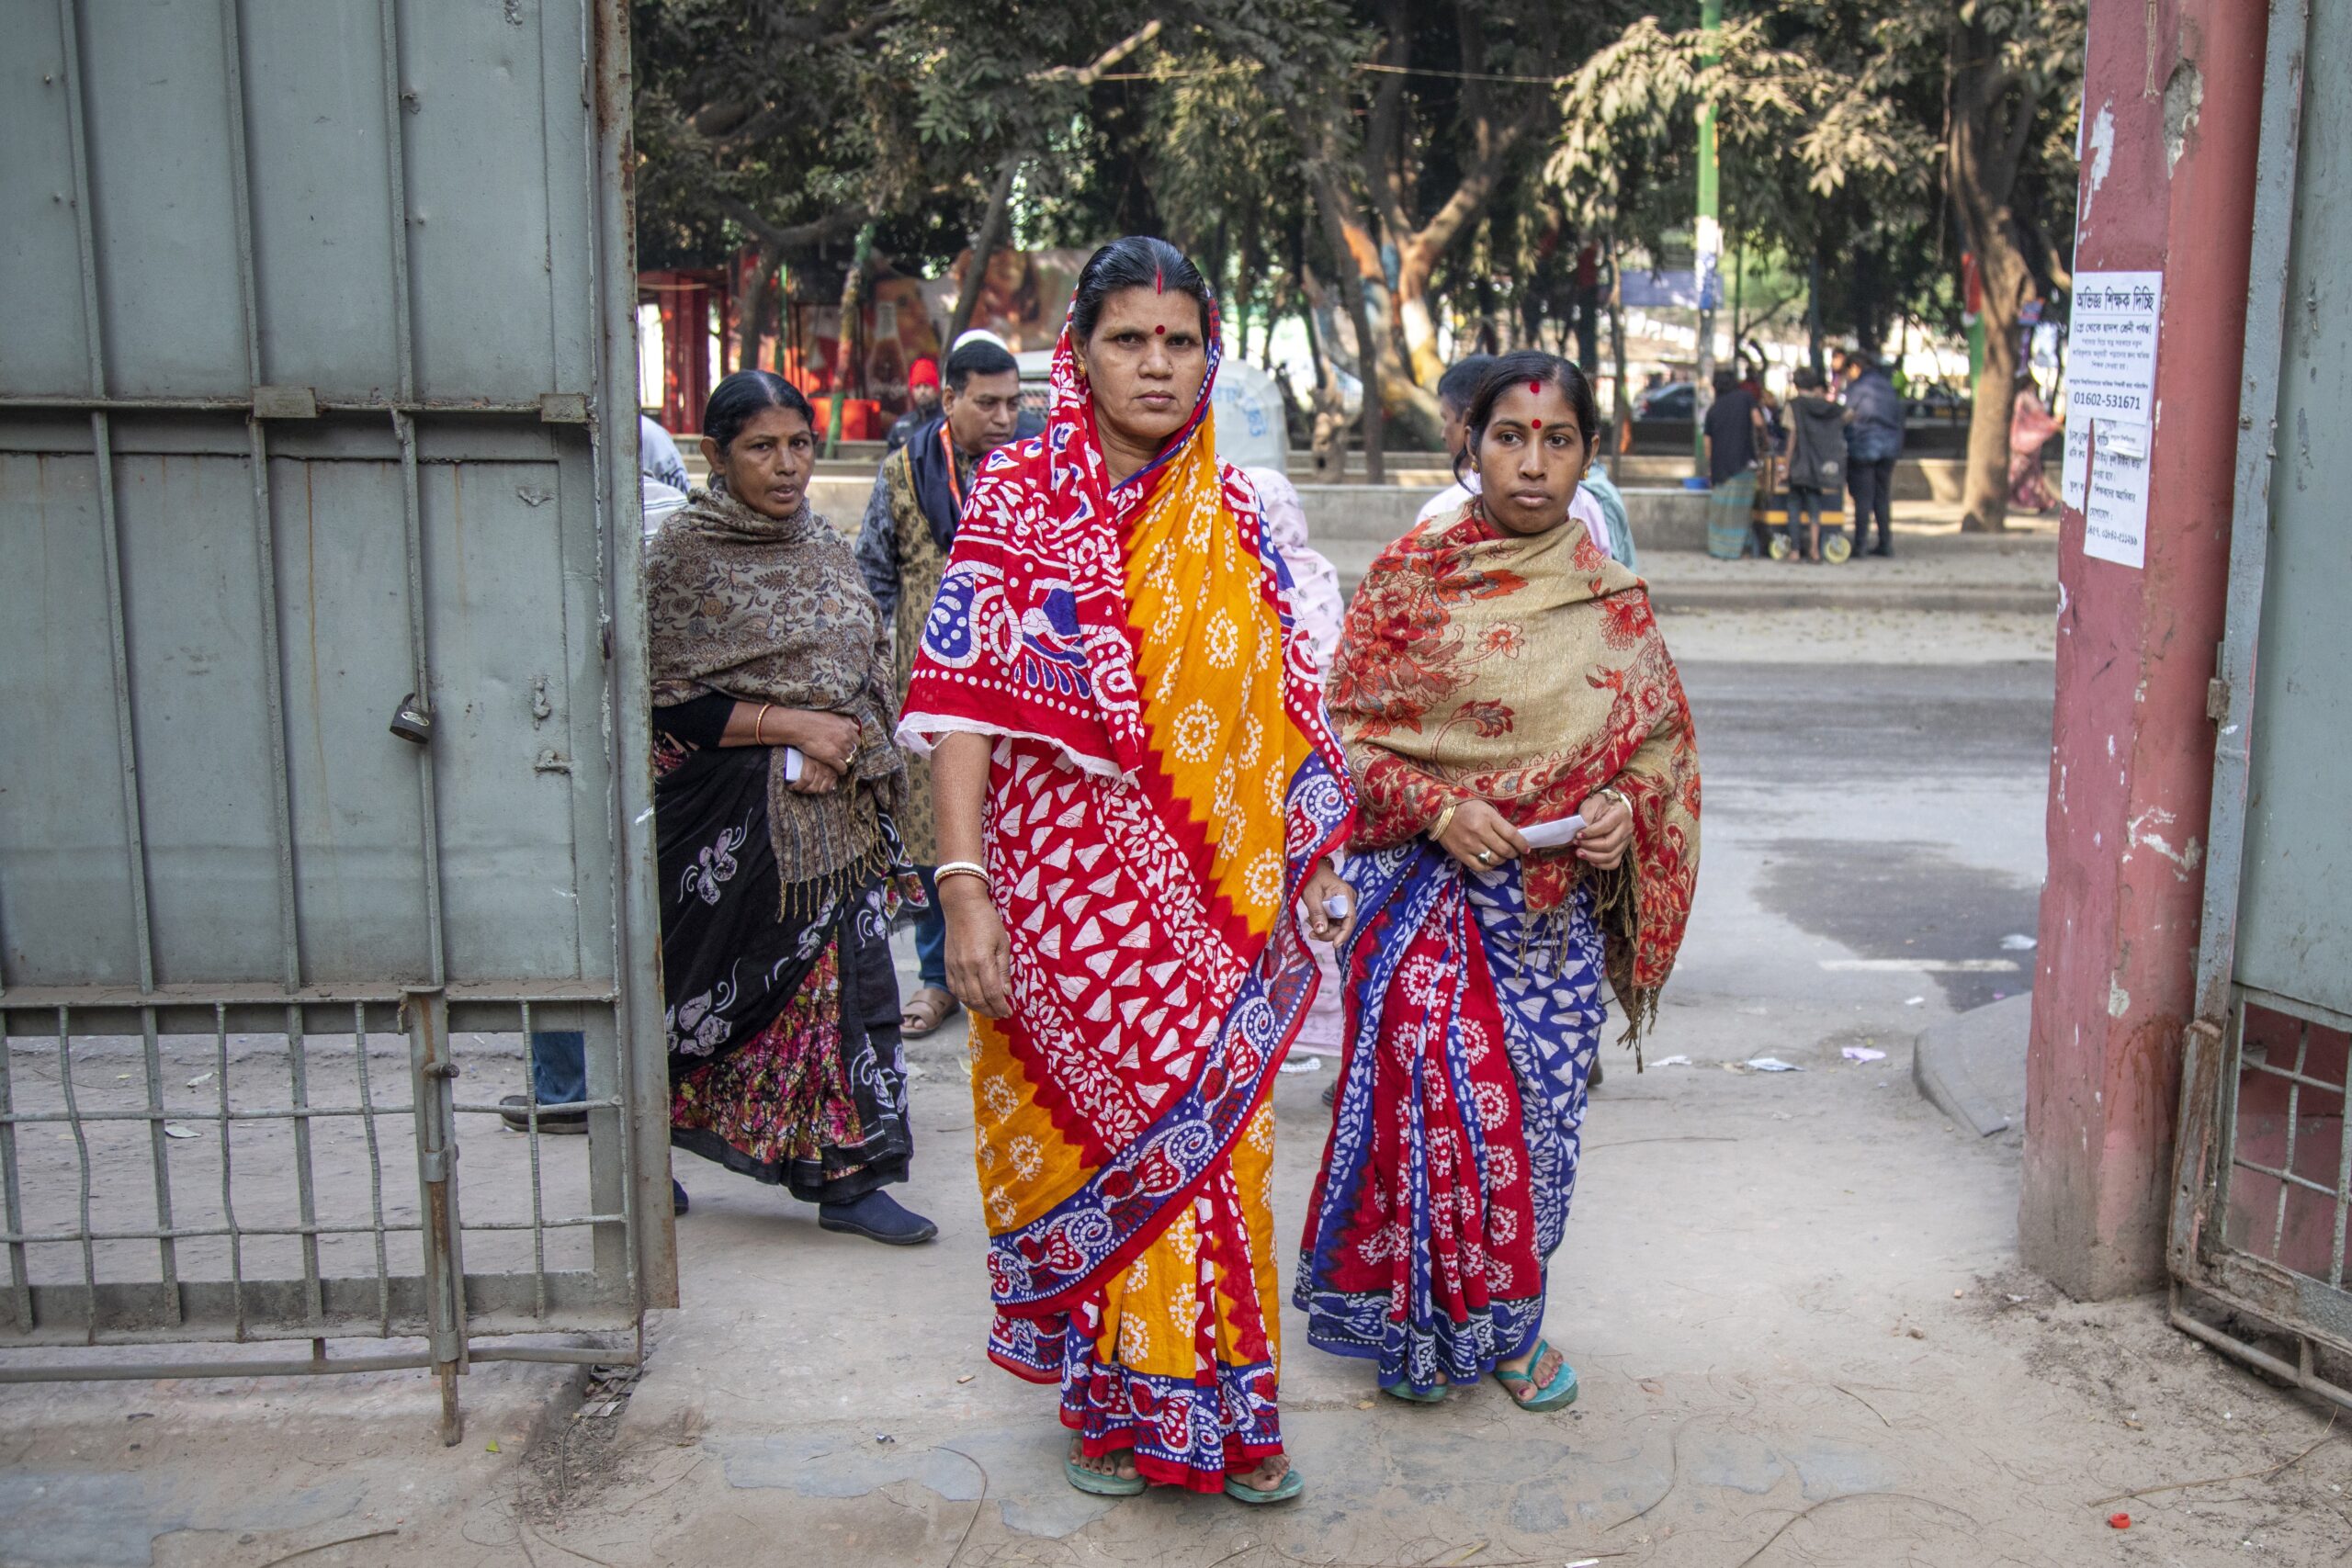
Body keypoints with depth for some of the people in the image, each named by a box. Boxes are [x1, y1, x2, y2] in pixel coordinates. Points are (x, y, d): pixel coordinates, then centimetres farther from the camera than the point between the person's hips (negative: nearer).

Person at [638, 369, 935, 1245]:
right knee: (725, 991, 5)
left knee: (844, 979, 3)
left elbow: (870, 673, 16)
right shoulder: (683, 555, -7)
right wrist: (791, 725, -17)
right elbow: (668, 704, -12)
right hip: (732, 819, -5)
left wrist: (833, 750, -2)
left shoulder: (825, 548, 11)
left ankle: (846, 1179, 11)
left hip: (834, 809, 5)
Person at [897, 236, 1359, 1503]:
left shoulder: (1235, 520, 8)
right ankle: (1108, 1398, 25)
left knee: (1209, 1129, 7)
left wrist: (1314, 862, 10)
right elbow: (966, 699, -10)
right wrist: (964, 886, -18)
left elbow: (1282, 707, 13)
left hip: (1211, 898, 3)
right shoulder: (1018, 494, -3)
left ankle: (1213, 1403, 24)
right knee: (1096, 1123, 5)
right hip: (1064, 879, -3)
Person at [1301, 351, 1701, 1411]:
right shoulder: (1407, 577, -3)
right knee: (1437, 1093, -11)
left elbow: (1663, 731, 11)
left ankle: (1509, 1316, 30)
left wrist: (1628, 803, -10)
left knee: (1537, 1105, 9)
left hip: (1558, 905, 3)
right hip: (1427, 889, -3)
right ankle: (1423, 1319, 12)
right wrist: (1438, 808, -17)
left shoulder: (1611, 597, 5)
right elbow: (1345, 732, -3)